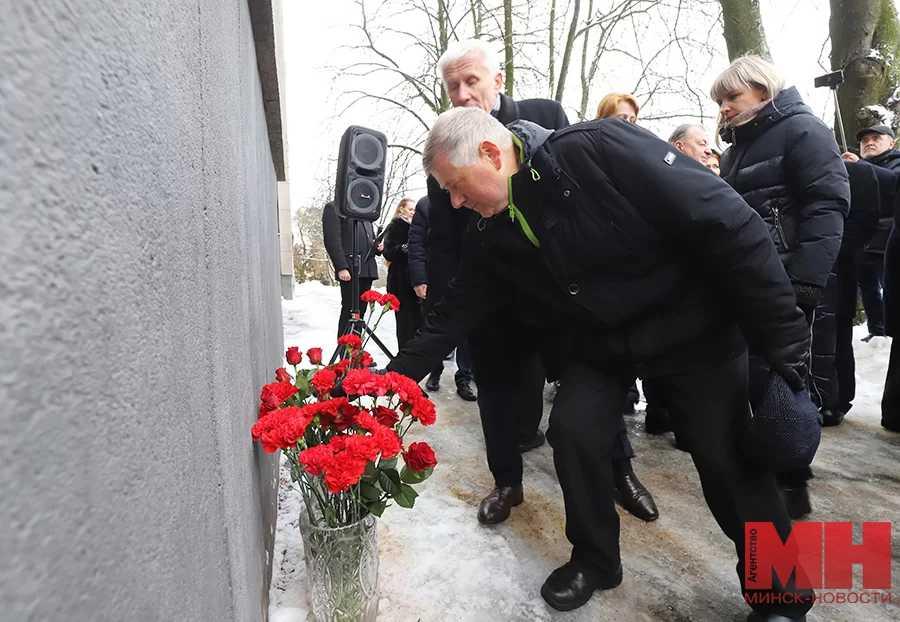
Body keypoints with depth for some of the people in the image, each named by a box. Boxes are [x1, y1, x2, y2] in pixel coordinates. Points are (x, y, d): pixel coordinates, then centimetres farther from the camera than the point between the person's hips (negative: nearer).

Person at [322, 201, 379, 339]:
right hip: (350, 270, -7)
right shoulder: (333, 208, 1)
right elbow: (332, 240, -9)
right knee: (350, 311, -8)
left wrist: (376, 246, 6)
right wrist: (341, 267, -18)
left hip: (367, 269, 7)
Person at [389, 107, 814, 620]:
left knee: (729, 459, -1)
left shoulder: (601, 150, -27)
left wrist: (783, 342, -22)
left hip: (695, 332, -4)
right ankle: (594, 559, 18)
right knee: (573, 431, -8)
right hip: (597, 345, 5)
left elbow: (728, 225, -26)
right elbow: (455, 313, 1)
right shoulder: (490, 237, -7)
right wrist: (396, 376, -4)